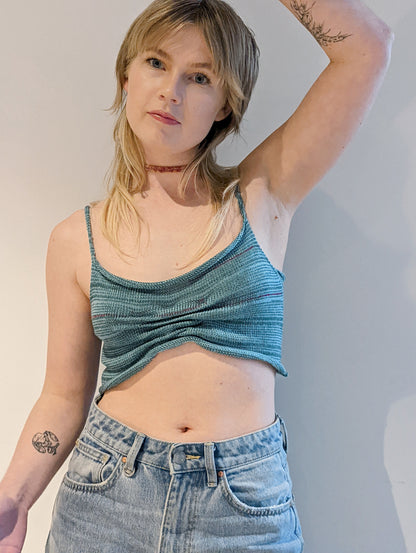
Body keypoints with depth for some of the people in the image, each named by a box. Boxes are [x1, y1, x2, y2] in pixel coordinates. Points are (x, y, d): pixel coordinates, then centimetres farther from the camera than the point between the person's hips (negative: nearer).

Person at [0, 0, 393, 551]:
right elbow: (65, 396, 3)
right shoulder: (76, 239, -1)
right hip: (107, 491, 1)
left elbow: (366, 46, -9)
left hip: (249, 504, 0)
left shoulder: (261, 198, -4)